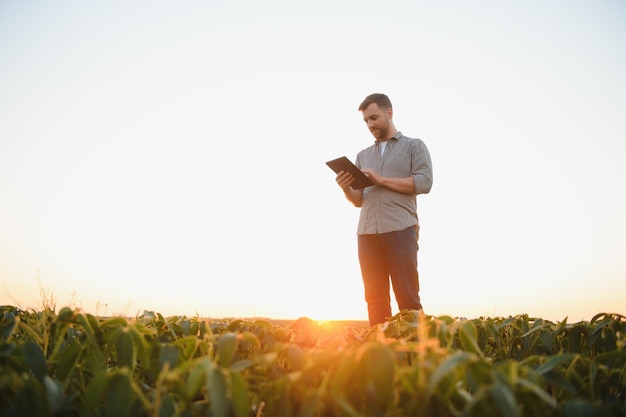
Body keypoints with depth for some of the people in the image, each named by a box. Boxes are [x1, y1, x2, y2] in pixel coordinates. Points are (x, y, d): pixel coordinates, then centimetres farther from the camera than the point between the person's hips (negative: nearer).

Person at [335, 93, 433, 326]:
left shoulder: (414, 146, 11)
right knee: (375, 299, 4)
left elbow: (424, 182, -5)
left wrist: (382, 179, -8)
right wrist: (346, 189, -4)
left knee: (407, 297, -5)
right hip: (367, 233, 4)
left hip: (400, 229, -4)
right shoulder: (363, 155, 23)